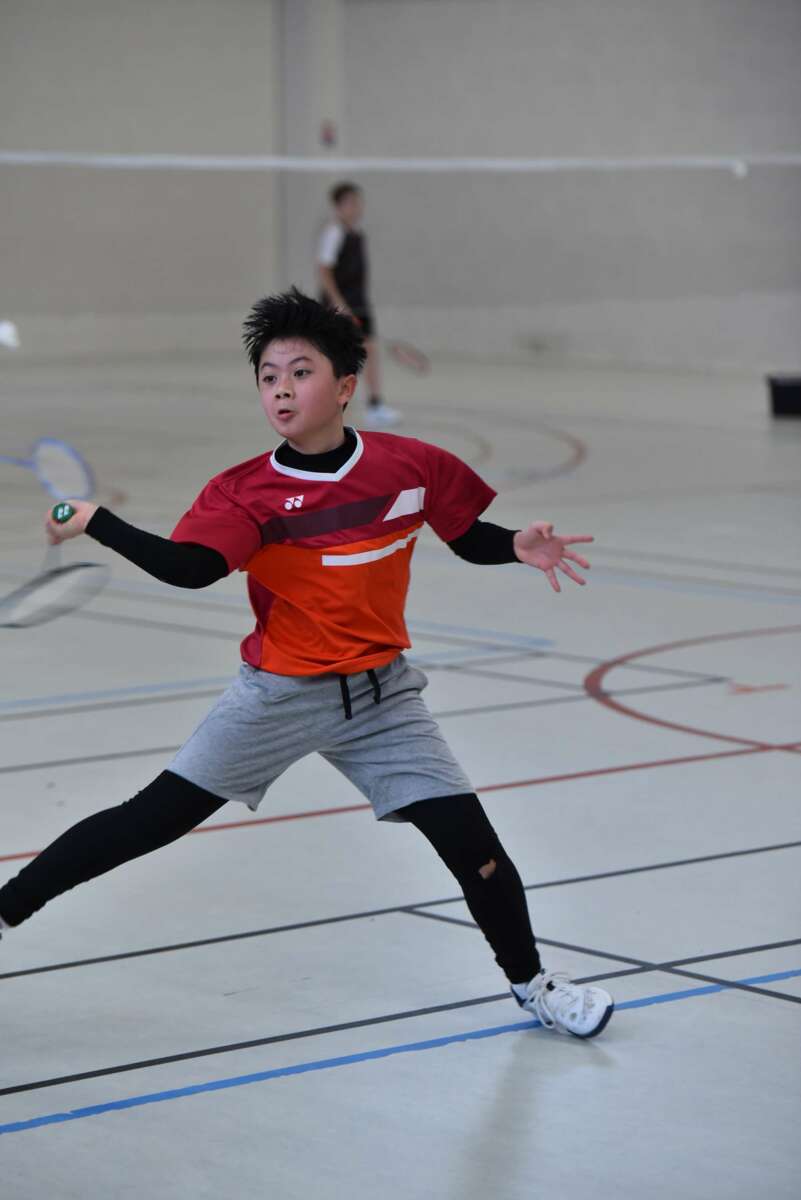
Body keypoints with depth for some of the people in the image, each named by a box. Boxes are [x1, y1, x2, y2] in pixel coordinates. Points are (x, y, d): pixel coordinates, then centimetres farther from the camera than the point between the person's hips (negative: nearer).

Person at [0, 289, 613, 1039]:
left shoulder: (412, 467, -8)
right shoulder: (246, 493, -13)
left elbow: (471, 540, 6)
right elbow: (188, 567, -30)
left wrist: (520, 547, -15)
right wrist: (94, 524, -38)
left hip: (381, 700, 1)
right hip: (278, 696, -1)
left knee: (471, 843, -3)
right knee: (151, 820, -5)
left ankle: (530, 982, 22)